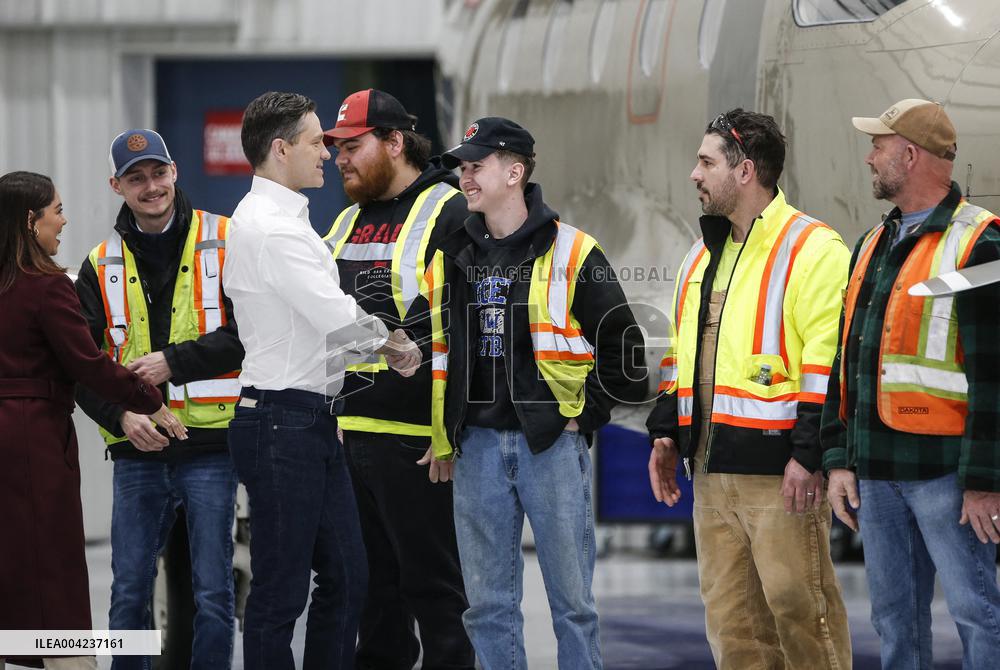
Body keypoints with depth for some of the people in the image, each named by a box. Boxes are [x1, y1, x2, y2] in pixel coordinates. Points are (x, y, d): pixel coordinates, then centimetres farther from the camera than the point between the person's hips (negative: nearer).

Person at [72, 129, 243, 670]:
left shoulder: (224, 243, 0)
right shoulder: (102, 265, 10)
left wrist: (174, 361, -13)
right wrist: (119, 415, -9)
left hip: (210, 445, -3)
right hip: (138, 448, 3)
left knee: (213, 594, 1)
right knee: (129, 592, 6)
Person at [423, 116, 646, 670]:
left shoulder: (571, 252, -3)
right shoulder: (450, 257, 11)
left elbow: (621, 345, -2)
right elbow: (435, 353, 20)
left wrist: (584, 416, -4)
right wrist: (441, 438, 13)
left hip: (551, 442, -4)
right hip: (476, 446, 4)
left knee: (571, 599, 1)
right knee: (488, 603, 6)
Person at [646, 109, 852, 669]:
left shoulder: (812, 249, -8)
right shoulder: (704, 256, 19)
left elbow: (830, 362, -15)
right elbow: (680, 355, 27)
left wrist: (809, 454, -19)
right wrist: (666, 433, 17)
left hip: (777, 463, -8)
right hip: (711, 464, 8)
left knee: (797, 602, -9)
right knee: (730, 611, 9)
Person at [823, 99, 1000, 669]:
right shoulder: (874, 246, 17)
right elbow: (845, 359, 19)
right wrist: (839, 460, 12)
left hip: (945, 468, -8)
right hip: (878, 469, 8)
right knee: (894, 616, 10)